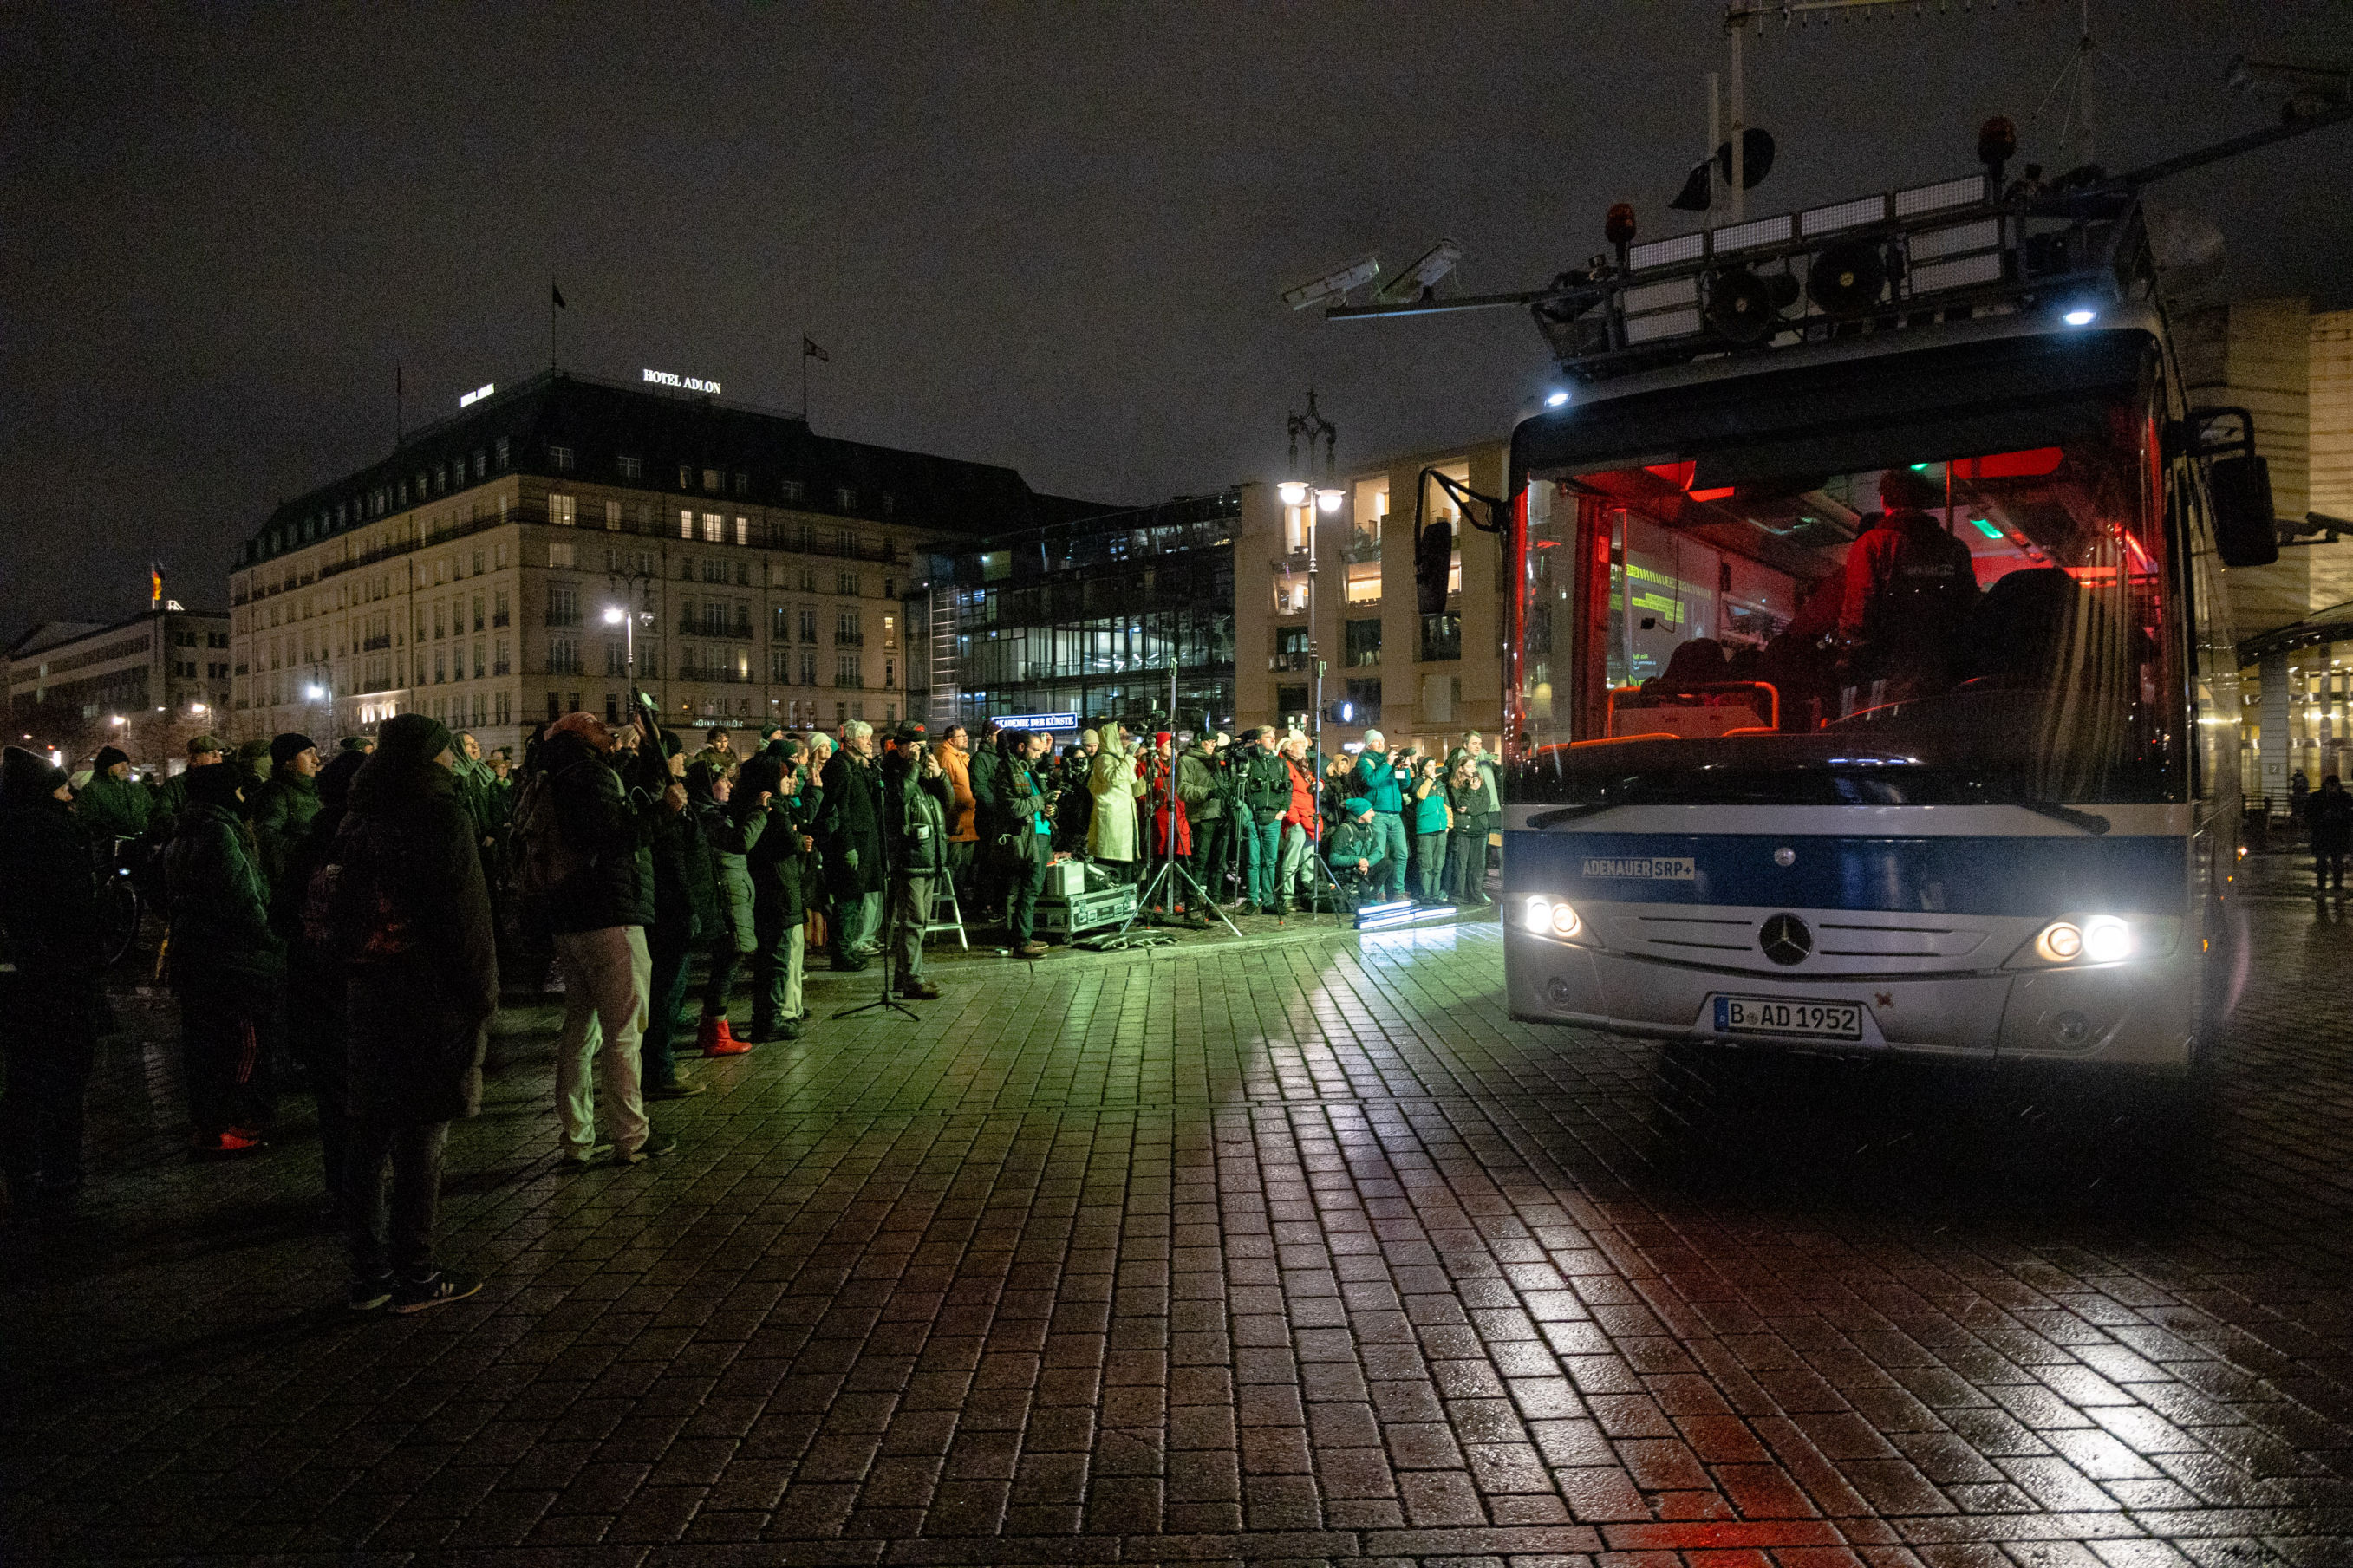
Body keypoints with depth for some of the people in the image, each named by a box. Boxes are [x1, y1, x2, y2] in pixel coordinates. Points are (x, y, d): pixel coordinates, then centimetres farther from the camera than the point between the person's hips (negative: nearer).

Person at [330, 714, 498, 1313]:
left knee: (369, 1137, 12)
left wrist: (349, 981, 17)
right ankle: (415, 1278, 9)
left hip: (364, 994, 7)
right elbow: (467, 915, -14)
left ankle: (369, 1274, 21)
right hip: (429, 999, -7)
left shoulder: (357, 820, 9)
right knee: (421, 1140, 1)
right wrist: (482, 995, -7)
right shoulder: (441, 814, -11)